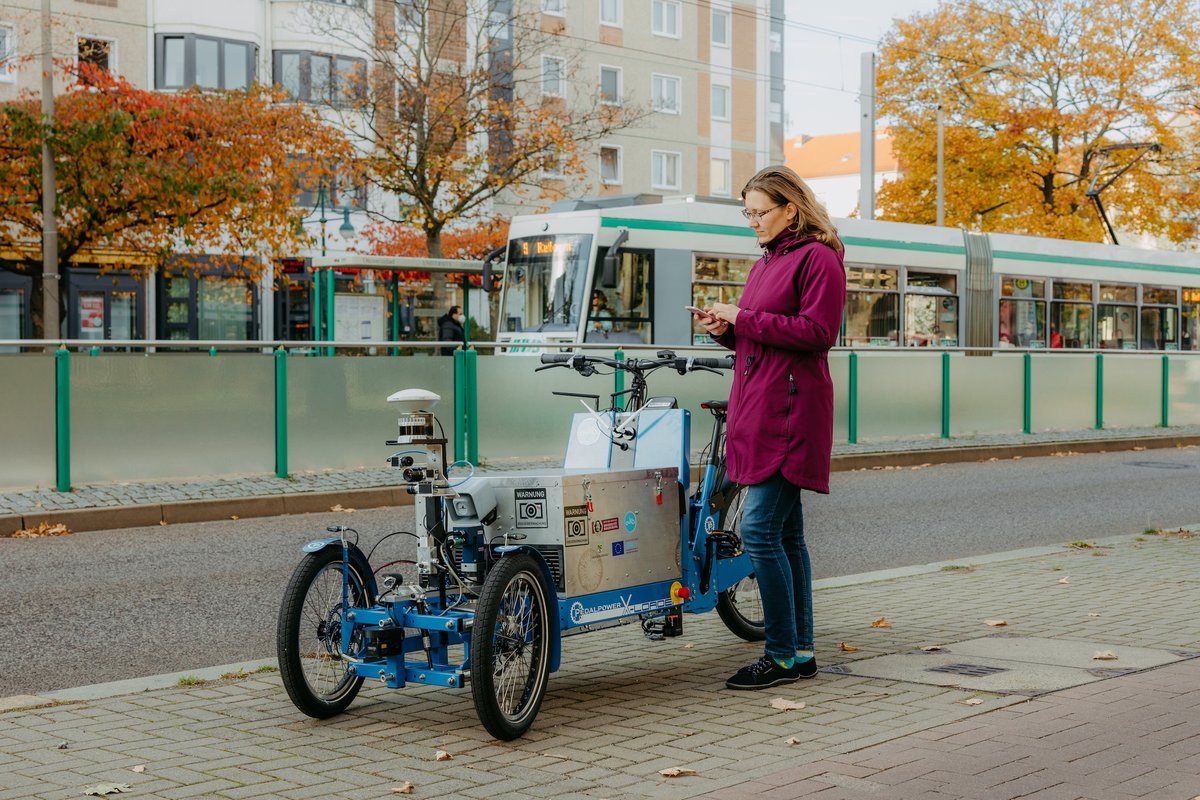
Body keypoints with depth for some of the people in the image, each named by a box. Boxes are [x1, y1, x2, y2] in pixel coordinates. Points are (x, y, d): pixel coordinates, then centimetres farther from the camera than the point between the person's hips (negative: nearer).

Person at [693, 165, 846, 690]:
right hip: (757, 409, 10)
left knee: (760, 529, -13)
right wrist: (726, 329, 5)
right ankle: (801, 652, 18)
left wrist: (743, 318, -14)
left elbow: (816, 332, -16)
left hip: (790, 410, -9)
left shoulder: (817, 257, -6)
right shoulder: (765, 263, 21)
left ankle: (783, 656, -5)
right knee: (785, 535, 11)